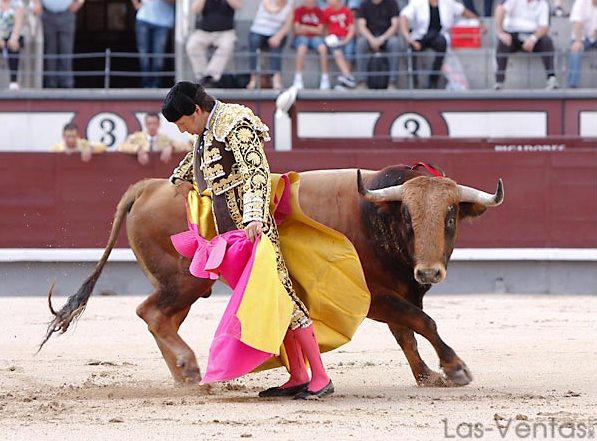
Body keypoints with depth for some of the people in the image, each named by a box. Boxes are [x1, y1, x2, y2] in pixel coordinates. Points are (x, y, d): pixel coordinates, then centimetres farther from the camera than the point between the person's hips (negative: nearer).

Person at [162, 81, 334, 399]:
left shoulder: (235, 126, -14)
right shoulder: (208, 130, 14)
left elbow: (257, 171, -24)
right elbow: (196, 157, 37)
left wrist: (255, 217, -35)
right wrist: (178, 177, 52)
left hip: (251, 226, -9)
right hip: (229, 228, 9)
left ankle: (320, 378, -9)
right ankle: (298, 377, 11)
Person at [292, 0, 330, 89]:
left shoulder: (319, 12, 9)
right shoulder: (298, 11, 4)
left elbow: (319, 31, 1)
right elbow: (297, 30, -3)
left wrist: (306, 28, -10)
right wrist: (313, 30, -13)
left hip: (316, 37, 2)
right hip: (302, 37, -2)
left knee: (323, 48, -33)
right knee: (302, 48, -37)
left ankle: (325, 79, -29)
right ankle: (298, 79, -37)